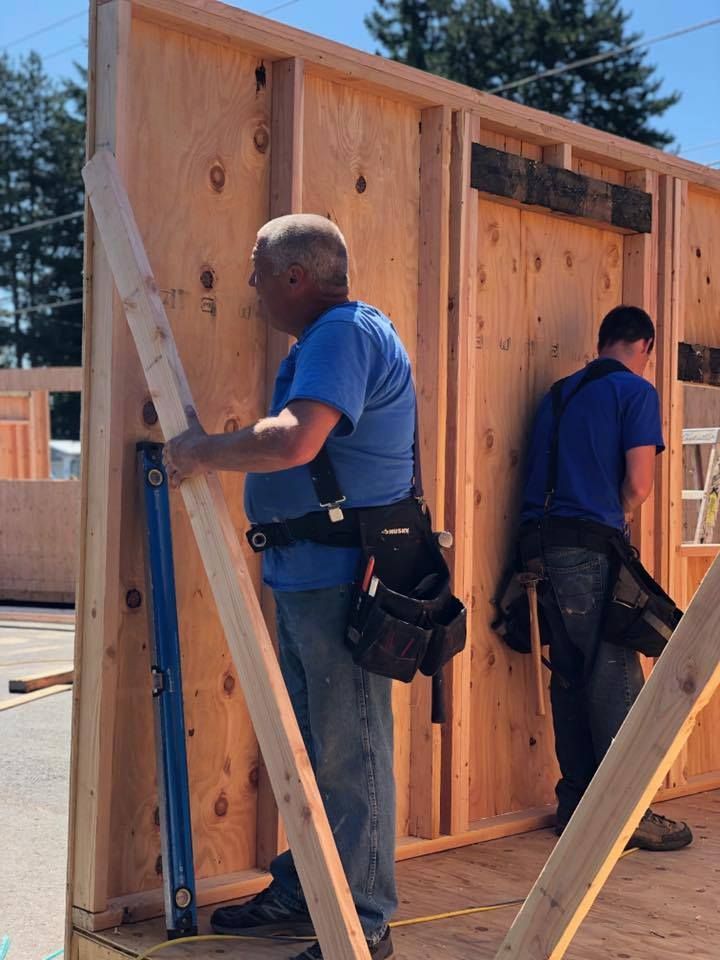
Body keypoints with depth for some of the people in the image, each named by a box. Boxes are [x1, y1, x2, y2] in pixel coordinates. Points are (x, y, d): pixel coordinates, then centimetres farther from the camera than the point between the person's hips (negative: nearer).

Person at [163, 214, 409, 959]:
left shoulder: (344, 333, -17)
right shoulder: (325, 336, 18)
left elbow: (295, 441, -31)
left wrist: (203, 452, -18)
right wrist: (204, 447, 15)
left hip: (340, 582, -11)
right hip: (306, 578, 11)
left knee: (348, 755, -2)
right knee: (308, 749, 18)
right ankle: (300, 896, 32)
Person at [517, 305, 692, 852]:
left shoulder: (562, 392, 19)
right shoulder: (636, 392, -2)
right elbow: (638, 486, -9)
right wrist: (617, 520, 9)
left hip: (543, 545, 7)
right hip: (591, 550, -7)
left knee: (571, 677, 12)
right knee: (617, 680, -3)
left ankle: (576, 803, 18)